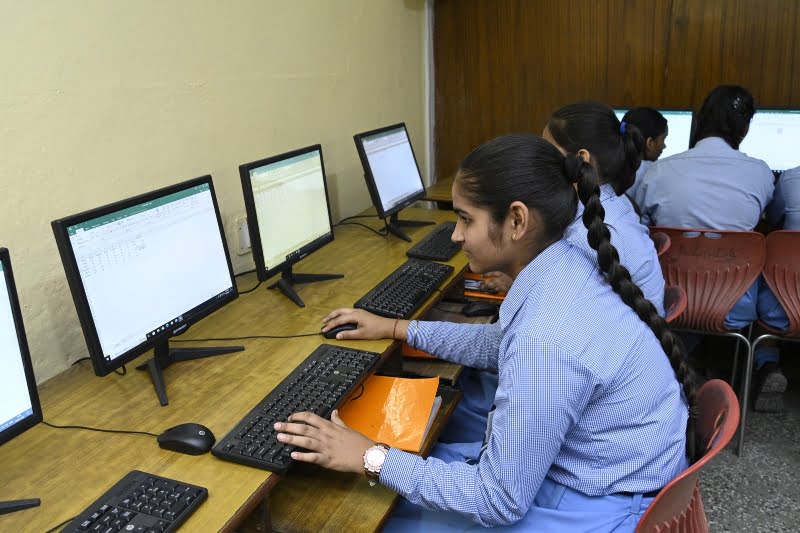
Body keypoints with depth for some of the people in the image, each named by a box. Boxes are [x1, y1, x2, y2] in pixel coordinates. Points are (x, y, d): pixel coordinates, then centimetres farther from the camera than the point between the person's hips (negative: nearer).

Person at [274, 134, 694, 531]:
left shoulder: (548, 339, -35)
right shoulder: (565, 271, -7)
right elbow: (505, 345, 14)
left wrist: (372, 458, -17)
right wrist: (397, 328, 15)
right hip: (588, 468, 8)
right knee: (426, 460, 16)